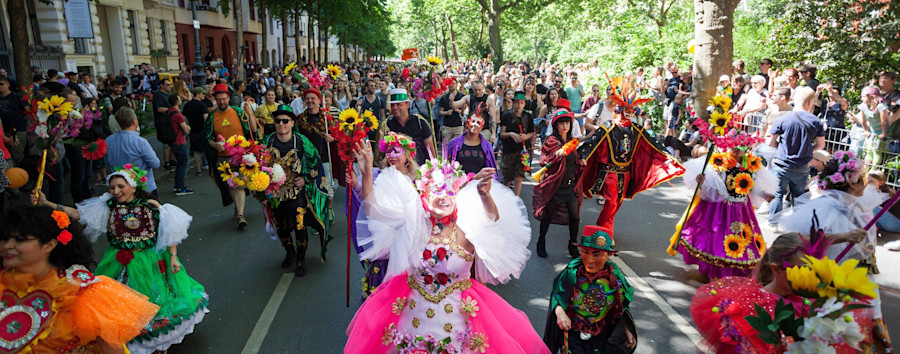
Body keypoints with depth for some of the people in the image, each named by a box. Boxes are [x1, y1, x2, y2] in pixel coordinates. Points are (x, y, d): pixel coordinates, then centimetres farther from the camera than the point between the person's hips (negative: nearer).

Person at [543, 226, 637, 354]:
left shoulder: (614, 274, -11)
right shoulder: (572, 271, -19)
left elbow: (621, 309, 3)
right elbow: (556, 296, -10)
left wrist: (627, 331, 0)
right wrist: (560, 313, -28)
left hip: (603, 333, 2)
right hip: (573, 331, -2)